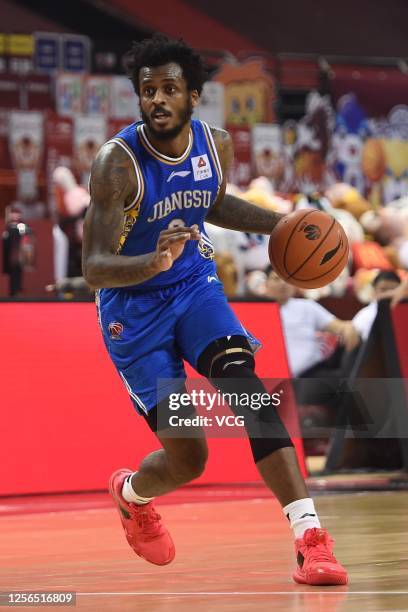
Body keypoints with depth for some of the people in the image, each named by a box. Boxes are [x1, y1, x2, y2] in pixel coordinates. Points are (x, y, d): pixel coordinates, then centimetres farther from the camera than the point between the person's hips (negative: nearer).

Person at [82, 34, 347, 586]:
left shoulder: (216, 146, -6)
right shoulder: (118, 163, -23)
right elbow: (94, 268, -27)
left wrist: (279, 225, 3)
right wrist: (153, 262, -47)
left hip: (196, 287, 4)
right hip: (134, 307, -4)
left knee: (248, 388, -23)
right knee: (187, 459, -5)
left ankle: (310, 539, -28)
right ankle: (131, 493, 34)